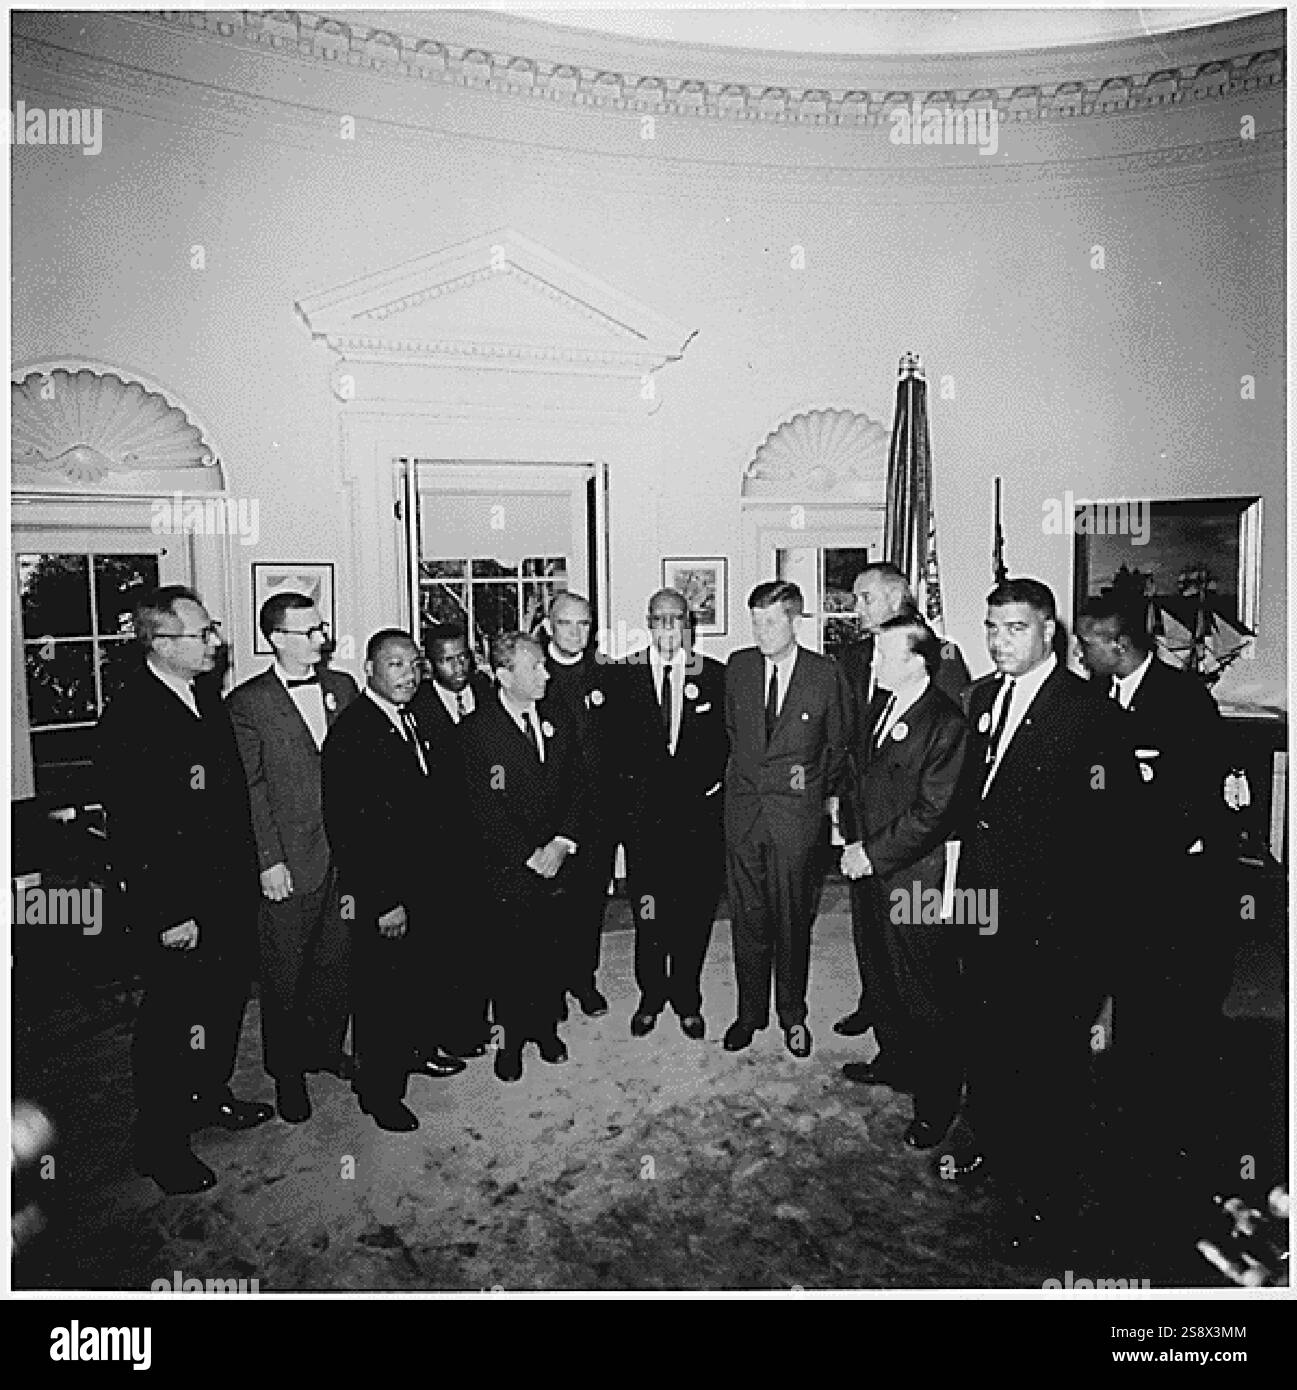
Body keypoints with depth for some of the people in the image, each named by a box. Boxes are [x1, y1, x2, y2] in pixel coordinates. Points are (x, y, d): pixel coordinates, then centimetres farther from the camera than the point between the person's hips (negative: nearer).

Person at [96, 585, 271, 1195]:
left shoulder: (209, 696, 5)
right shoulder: (128, 718, -20)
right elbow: (131, 833, -21)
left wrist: (250, 868, 12)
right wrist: (168, 915, -19)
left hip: (231, 888, 8)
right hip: (177, 905, -8)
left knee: (226, 1001, 22)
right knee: (170, 1021, 8)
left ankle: (210, 1097, 44)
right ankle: (159, 1144, 27)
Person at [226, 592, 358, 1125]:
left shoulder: (343, 687, 7)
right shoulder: (246, 703, -7)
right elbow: (249, 790, -9)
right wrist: (268, 860, -13)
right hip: (289, 861, -4)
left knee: (338, 961, 16)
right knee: (285, 974, 10)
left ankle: (328, 1049, 36)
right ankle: (287, 1071, 28)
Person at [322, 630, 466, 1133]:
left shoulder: (414, 719, 7)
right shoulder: (350, 733, -19)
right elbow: (345, 827, -22)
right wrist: (382, 901, -22)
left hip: (424, 876, 8)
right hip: (381, 889, -8)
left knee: (424, 970, 22)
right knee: (381, 987, 8)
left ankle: (420, 1047, 45)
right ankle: (378, 1088, 26)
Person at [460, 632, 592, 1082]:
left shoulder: (559, 716, 3)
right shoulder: (478, 728, -11)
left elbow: (578, 786, 5)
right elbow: (485, 808, -12)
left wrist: (562, 843, -7)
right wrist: (529, 855, -13)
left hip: (557, 858, 4)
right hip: (508, 867, -3)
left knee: (551, 951, 13)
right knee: (510, 956, 9)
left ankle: (546, 1027, 34)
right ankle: (509, 1038, 29)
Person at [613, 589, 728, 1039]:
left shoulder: (715, 675, 4)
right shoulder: (626, 674, 3)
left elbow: (725, 742, 5)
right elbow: (618, 743, 3)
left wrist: (706, 786, -5)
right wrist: (638, 784, -5)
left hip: (700, 811, 0)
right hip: (644, 812, 0)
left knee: (694, 910, 8)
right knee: (647, 912, 6)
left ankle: (687, 1000, 27)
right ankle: (650, 995, 27)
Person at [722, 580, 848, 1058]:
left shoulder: (825, 673, -4)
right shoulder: (737, 666, 4)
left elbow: (836, 743, 8)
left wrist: (822, 790, 8)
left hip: (796, 811, -2)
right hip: (743, 806, 2)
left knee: (793, 917, 7)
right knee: (747, 916, 9)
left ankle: (792, 1014, 25)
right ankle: (750, 1011, 25)